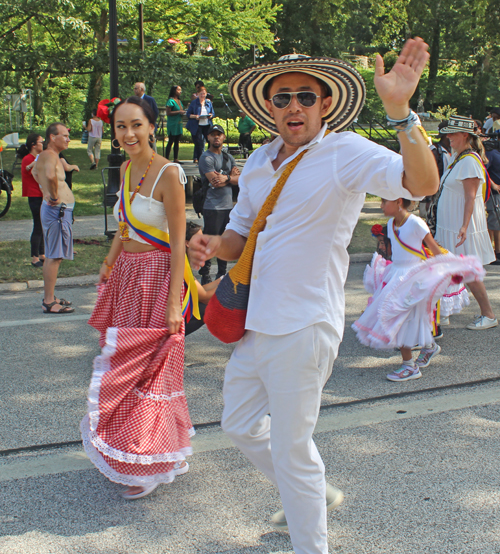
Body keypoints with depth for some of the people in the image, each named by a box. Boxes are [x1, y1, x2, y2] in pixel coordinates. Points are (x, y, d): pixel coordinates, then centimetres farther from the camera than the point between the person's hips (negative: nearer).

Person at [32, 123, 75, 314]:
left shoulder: (43, 156, 15)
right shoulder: (50, 156, -16)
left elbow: (35, 172, 36)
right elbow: (50, 176, -38)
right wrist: (54, 196, -23)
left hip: (60, 210, 11)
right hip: (56, 210, -11)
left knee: (53, 256, 17)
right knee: (53, 257, -9)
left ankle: (50, 297, 26)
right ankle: (49, 302, -8)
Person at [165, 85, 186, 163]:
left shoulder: (179, 101, 16)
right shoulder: (171, 101, -9)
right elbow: (168, 113, -15)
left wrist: (183, 112, 6)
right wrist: (179, 112, -16)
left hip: (179, 124, 8)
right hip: (172, 124, -8)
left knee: (177, 142, 9)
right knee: (171, 141, -7)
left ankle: (176, 159, 13)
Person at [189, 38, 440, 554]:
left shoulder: (345, 152, -13)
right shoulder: (259, 163, 10)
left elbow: (422, 183, -29)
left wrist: (400, 109, -40)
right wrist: (211, 246, -2)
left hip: (302, 327, -8)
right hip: (254, 319, 8)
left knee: (291, 451, 3)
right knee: (240, 425, 23)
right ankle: (315, 493, 45)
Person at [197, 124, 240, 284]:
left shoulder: (228, 157, 17)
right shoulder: (206, 158, -6)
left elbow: (239, 179, 7)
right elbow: (214, 181, -17)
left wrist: (226, 178, -13)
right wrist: (231, 176, -2)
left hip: (228, 206, 7)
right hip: (213, 207, -7)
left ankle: (222, 274, 23)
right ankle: (205, 276, 2)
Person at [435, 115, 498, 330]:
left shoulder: (469, 161, -18)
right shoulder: (458, 156, 12)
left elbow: (470, 197, -22)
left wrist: (464, 226, -29)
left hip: (461, 226, -9)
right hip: (450, 225, 9)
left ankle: (489, 315, 7)